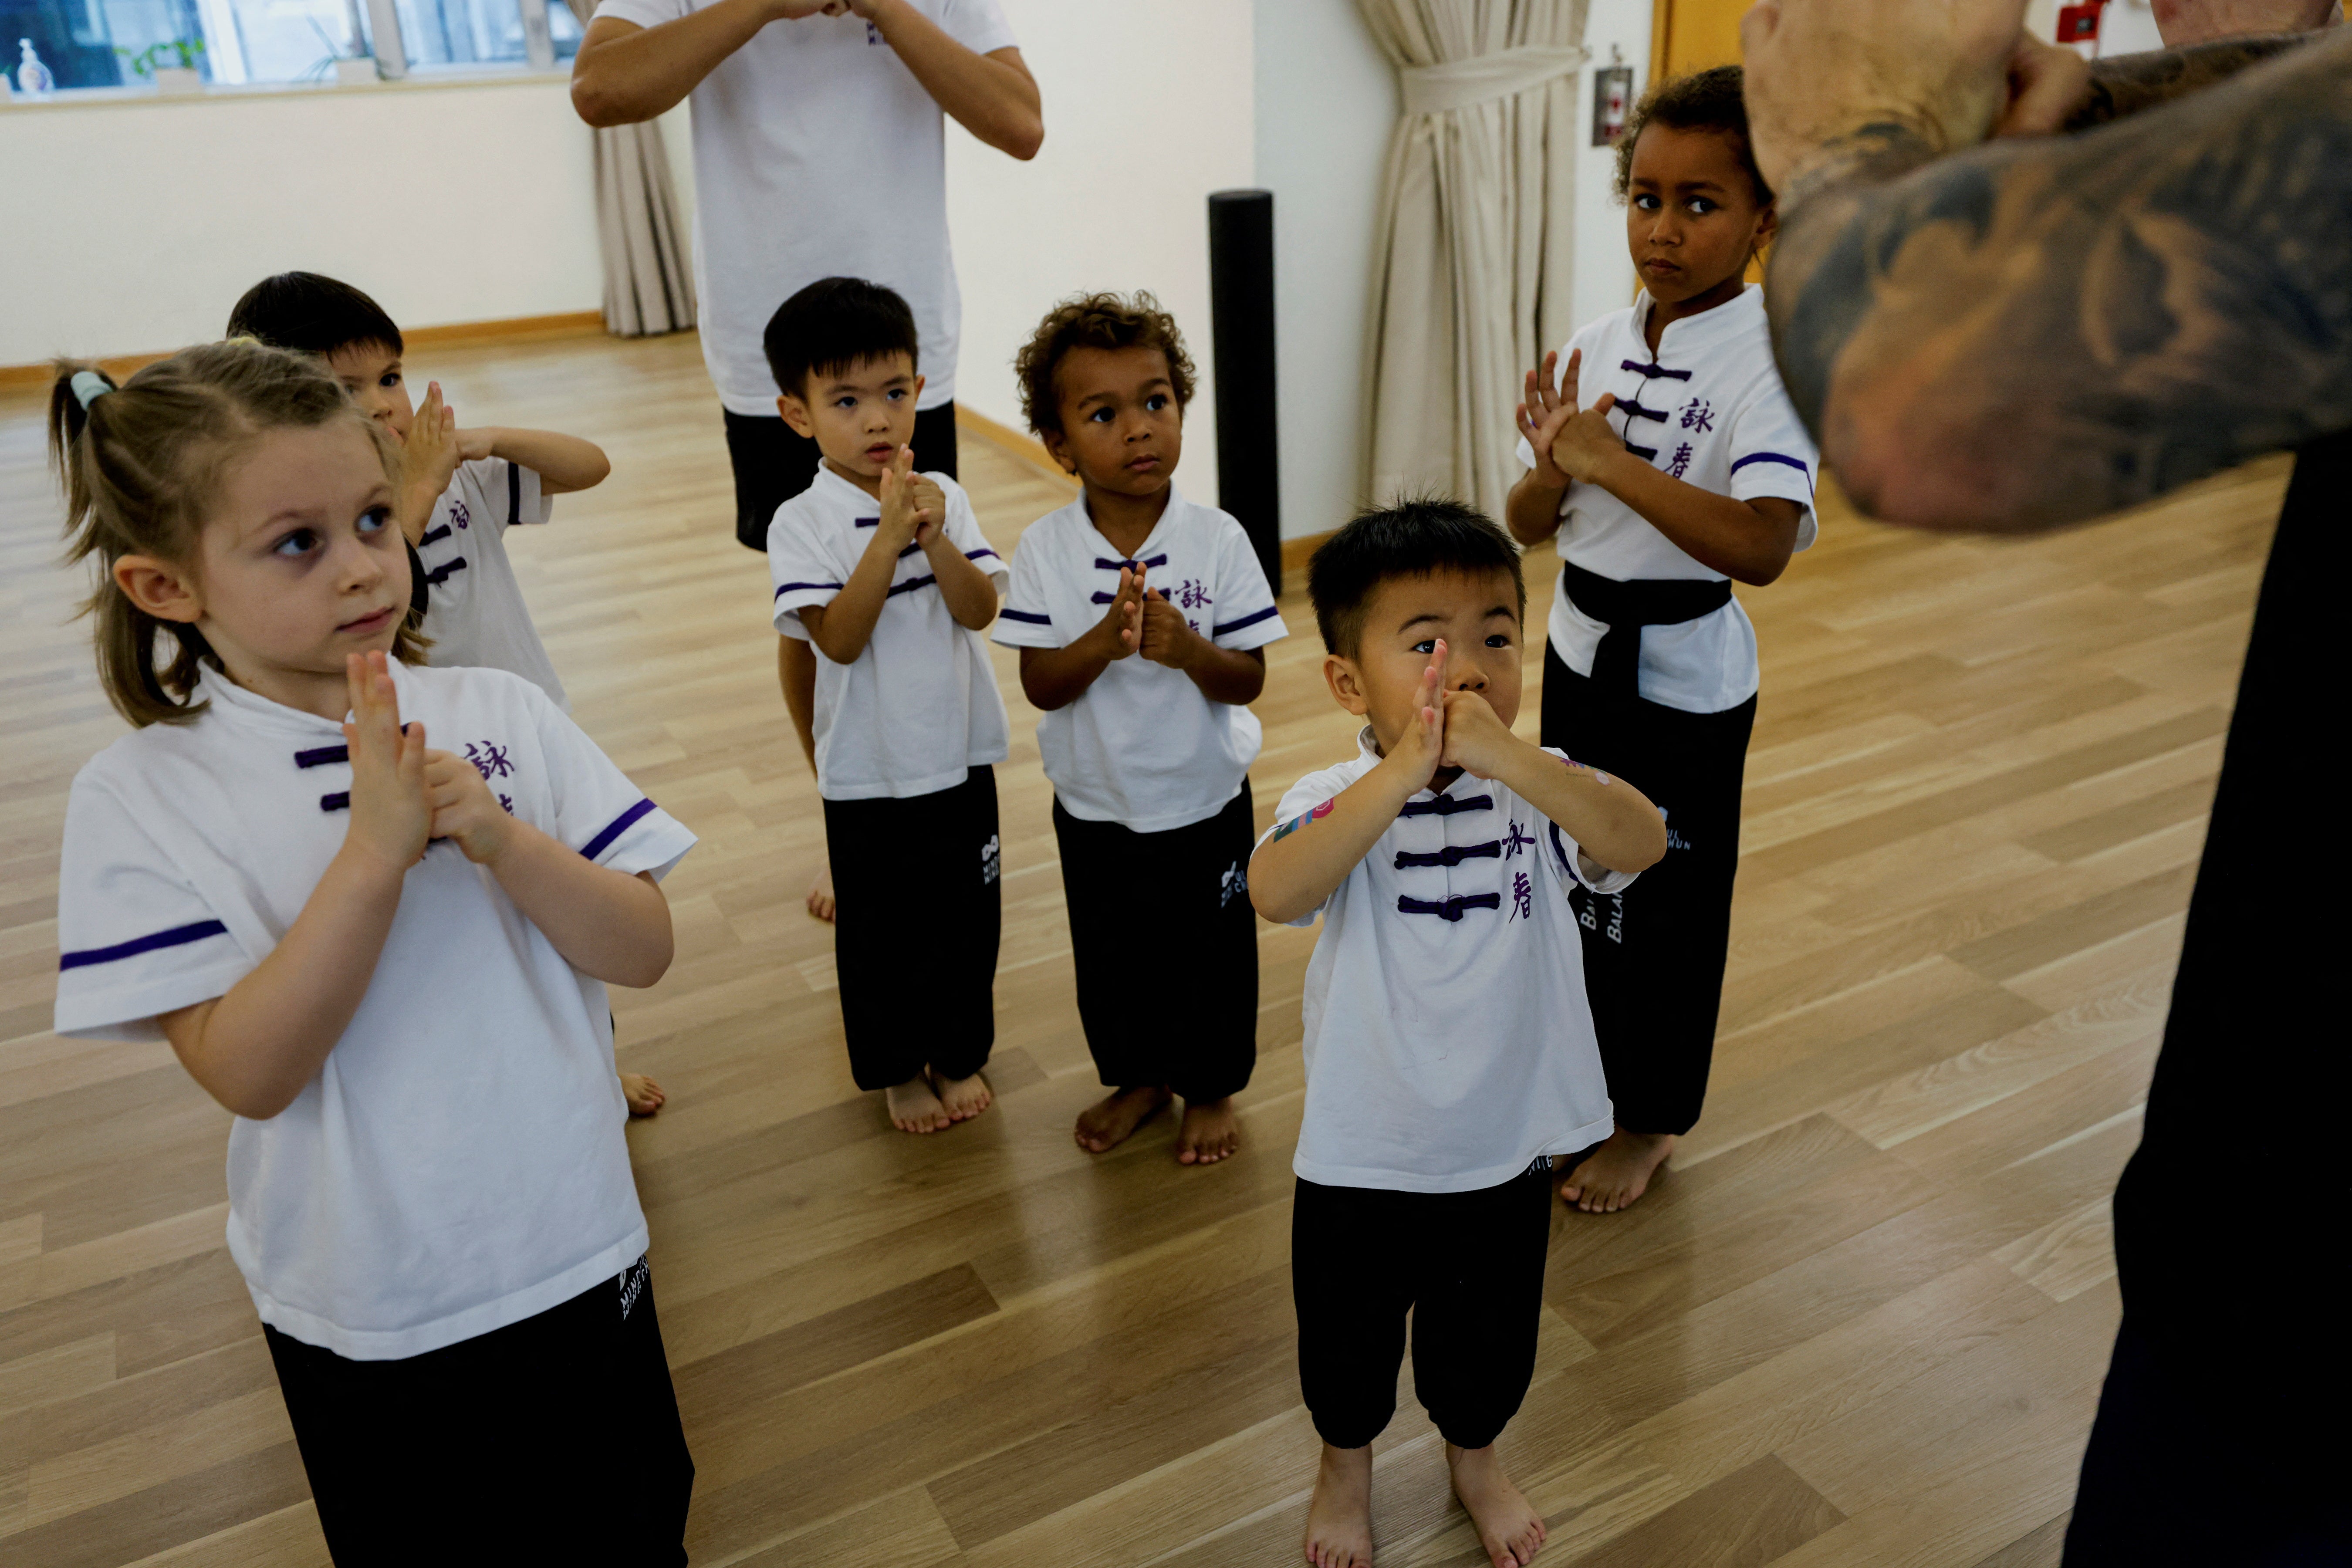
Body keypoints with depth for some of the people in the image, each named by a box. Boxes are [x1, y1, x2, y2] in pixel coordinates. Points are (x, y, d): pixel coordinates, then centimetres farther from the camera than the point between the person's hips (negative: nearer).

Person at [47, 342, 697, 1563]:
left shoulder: (499, 713, -9)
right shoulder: (140, 795, -13)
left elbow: (643, 951, -9)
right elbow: (249, 1074, -19)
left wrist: (501, 838, -25)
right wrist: (374, 849, -29)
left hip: (578, 1254, 2)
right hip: (363, 1315, -1)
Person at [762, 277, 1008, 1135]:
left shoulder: (944, 497, -3)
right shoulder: (802, 523, -12)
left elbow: (980, 610, -12)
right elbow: (839, 639, -22)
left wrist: (934, 538, -28)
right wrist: (889, 535, -28)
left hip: (960, 756, 3)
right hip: (868, 773, -3)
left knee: (967, 915, 16)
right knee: (880, 928, 12)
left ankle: (960, 1053, 37)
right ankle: (897, 1067, 33)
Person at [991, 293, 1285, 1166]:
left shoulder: (1217, 541, -15)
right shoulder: (1045, 551, -12)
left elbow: (1248, 679, -14)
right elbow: (1040, 685, -14)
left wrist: (1184, 647, -34)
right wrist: (1104, 641, -32)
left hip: (1205, 800, -1)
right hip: (1094, 806, 2)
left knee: (1210, 955, 15)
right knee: (1109, 957, 19)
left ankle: (1212, 1088, 40)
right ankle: (1136, 1078, 44)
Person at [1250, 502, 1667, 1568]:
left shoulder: (1537, 791, -14)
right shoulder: (1337, 799, -20)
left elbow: (1640, 845, -33)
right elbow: (1277, 894, -41)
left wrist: (1505, 756, -43)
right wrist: (1402, 771, -45)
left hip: (1506, 1148, 2)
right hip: (1360, 1158, -1)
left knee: (1488, 1340, 26)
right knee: (1348, 1338, 24)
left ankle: (1475, 1457, 59)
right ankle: (1346, 1467, 56)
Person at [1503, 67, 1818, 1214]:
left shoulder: (1771, 360, -18)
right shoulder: (1597, 346, 0)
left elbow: (1762, 547, -32)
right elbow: (1526, 526, 4)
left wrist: (1612, 462, -32)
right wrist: (1554, 469, -18)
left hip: (1685, 678, -6)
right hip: (1580, 653, 6)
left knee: (1667, 902, 9)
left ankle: (1652, 1120, 31)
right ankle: (1584, 1066, 44)